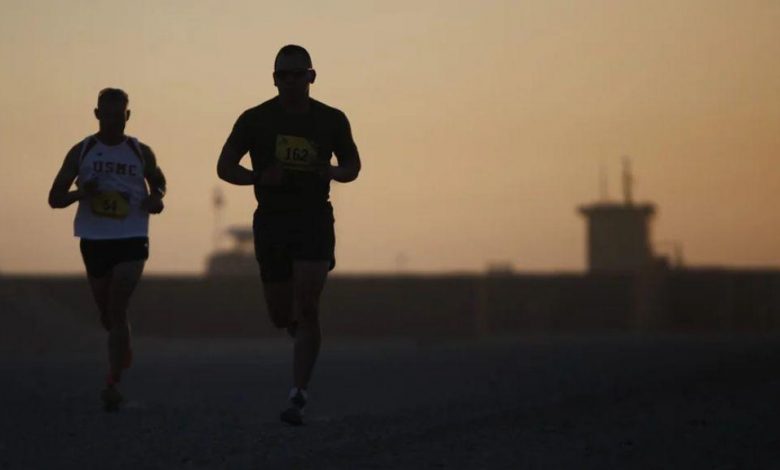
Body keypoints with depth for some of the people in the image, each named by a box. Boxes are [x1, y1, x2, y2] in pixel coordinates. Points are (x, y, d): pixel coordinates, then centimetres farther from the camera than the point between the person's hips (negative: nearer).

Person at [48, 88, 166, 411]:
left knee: (117, 309, -15)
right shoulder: (81, 152, 3)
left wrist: (156, 200, -2)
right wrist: (81, 193, -18)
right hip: (94, 240, 2)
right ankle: (124, 351, 45)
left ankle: (113, 383, -16)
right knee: (107, 315, 12)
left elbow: (158, 182, 22)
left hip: (132, 240, -2)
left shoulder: (141, 153, 4)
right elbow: (55, 198, 4)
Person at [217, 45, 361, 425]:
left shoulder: (332, 120, 3)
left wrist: (334, 172, -8)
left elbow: (353, 165, 15)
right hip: (271, 220, 1)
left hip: (315, 219, -1)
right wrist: (258, 176, -16)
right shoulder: (255, 120, -1)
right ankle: (305, 340, 42)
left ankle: (299, 396, -11)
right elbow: (225, 166, 3)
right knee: (281, 314, 5)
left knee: (306, 308, -12)